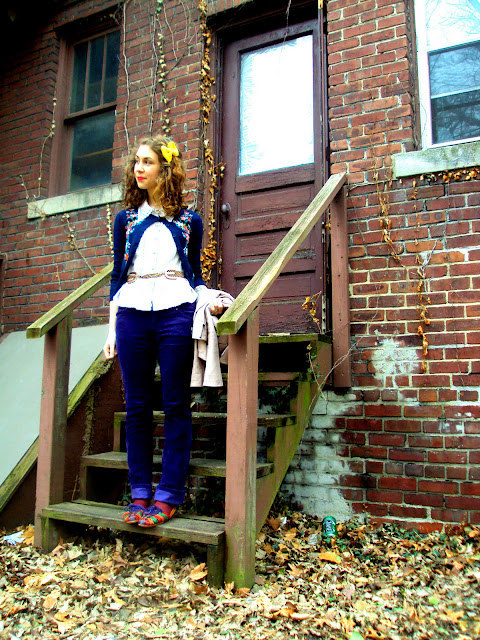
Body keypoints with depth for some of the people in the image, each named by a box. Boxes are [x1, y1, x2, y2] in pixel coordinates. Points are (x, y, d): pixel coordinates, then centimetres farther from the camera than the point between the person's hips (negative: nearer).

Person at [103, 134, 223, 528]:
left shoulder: (189, 220, 13)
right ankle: (140, 493, 15)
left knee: (176, 405, -2)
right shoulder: (126, 219, 17)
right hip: (133, 313, 2)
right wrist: (111, 329, 9)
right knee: (137, 406, 4)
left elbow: (195, 273, 14)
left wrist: (209, 299, -7)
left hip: (176, 311, -2)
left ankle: (168, 495, 7)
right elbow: (117, 275, 15)